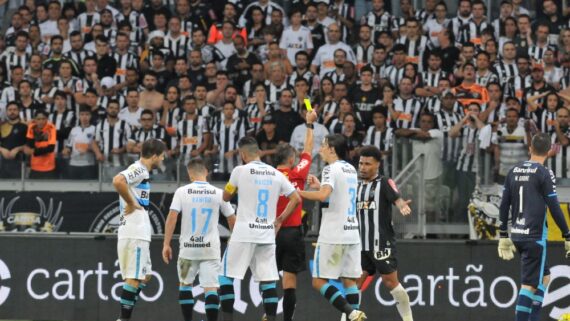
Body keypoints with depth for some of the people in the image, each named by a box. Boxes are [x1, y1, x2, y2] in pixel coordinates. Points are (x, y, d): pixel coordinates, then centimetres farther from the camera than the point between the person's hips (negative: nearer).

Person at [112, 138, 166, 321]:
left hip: (138, 232, 10)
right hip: (135, 233, -10)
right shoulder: (139, 170, -12)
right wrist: (131, 203, -20)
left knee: (144, 276, 14)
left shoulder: (140, 171, 18)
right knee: (134, 278, -9)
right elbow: (118, 181, -31)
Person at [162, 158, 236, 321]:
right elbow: (232, 220, 8)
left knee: (185, 284, 18)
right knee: (211, 288, -3)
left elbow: (172, 217, -9)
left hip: (188, 248, 0)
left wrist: (166, 244, -4)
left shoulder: (182, 192, -3)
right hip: (211, 249, 0)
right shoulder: (218, 193, 0)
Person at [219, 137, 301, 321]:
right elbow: (296, 199, 7)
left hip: (244, 234, -4)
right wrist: (280, 219, 14)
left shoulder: (240, 171, -5)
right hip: (268, 235, 4)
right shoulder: (276, 174, 7)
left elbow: (226, 197, 9)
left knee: (226, 276, 5)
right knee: (268, 280, 6)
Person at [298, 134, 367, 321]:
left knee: (319, 281, -5)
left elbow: (323, 195, -25)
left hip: (333, 235, -8)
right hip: (352, 233, 8)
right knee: (349, 280, 7)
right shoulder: (351, 169, 15)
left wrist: (300, 193, -13)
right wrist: (320, 186, 29)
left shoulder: (331, 169, -9)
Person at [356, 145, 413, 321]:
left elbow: (397, 199, -22)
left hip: (382, 244, -6)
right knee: (354, 282, 3)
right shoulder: (358, 186, 12)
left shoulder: (385, 183, -6)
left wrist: (402, 206, -46)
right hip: (361, 245, 6)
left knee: (391, 282, -4)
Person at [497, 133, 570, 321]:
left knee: (544, 277, 20)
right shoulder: (544, 173, -10)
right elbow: (554, 208, -12)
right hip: (535, 236, -7)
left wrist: (503, 235, 20)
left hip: (517, 235, 7)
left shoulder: (514, 171, 9)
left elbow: (504, 205, 12)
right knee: (529, 284, -7)